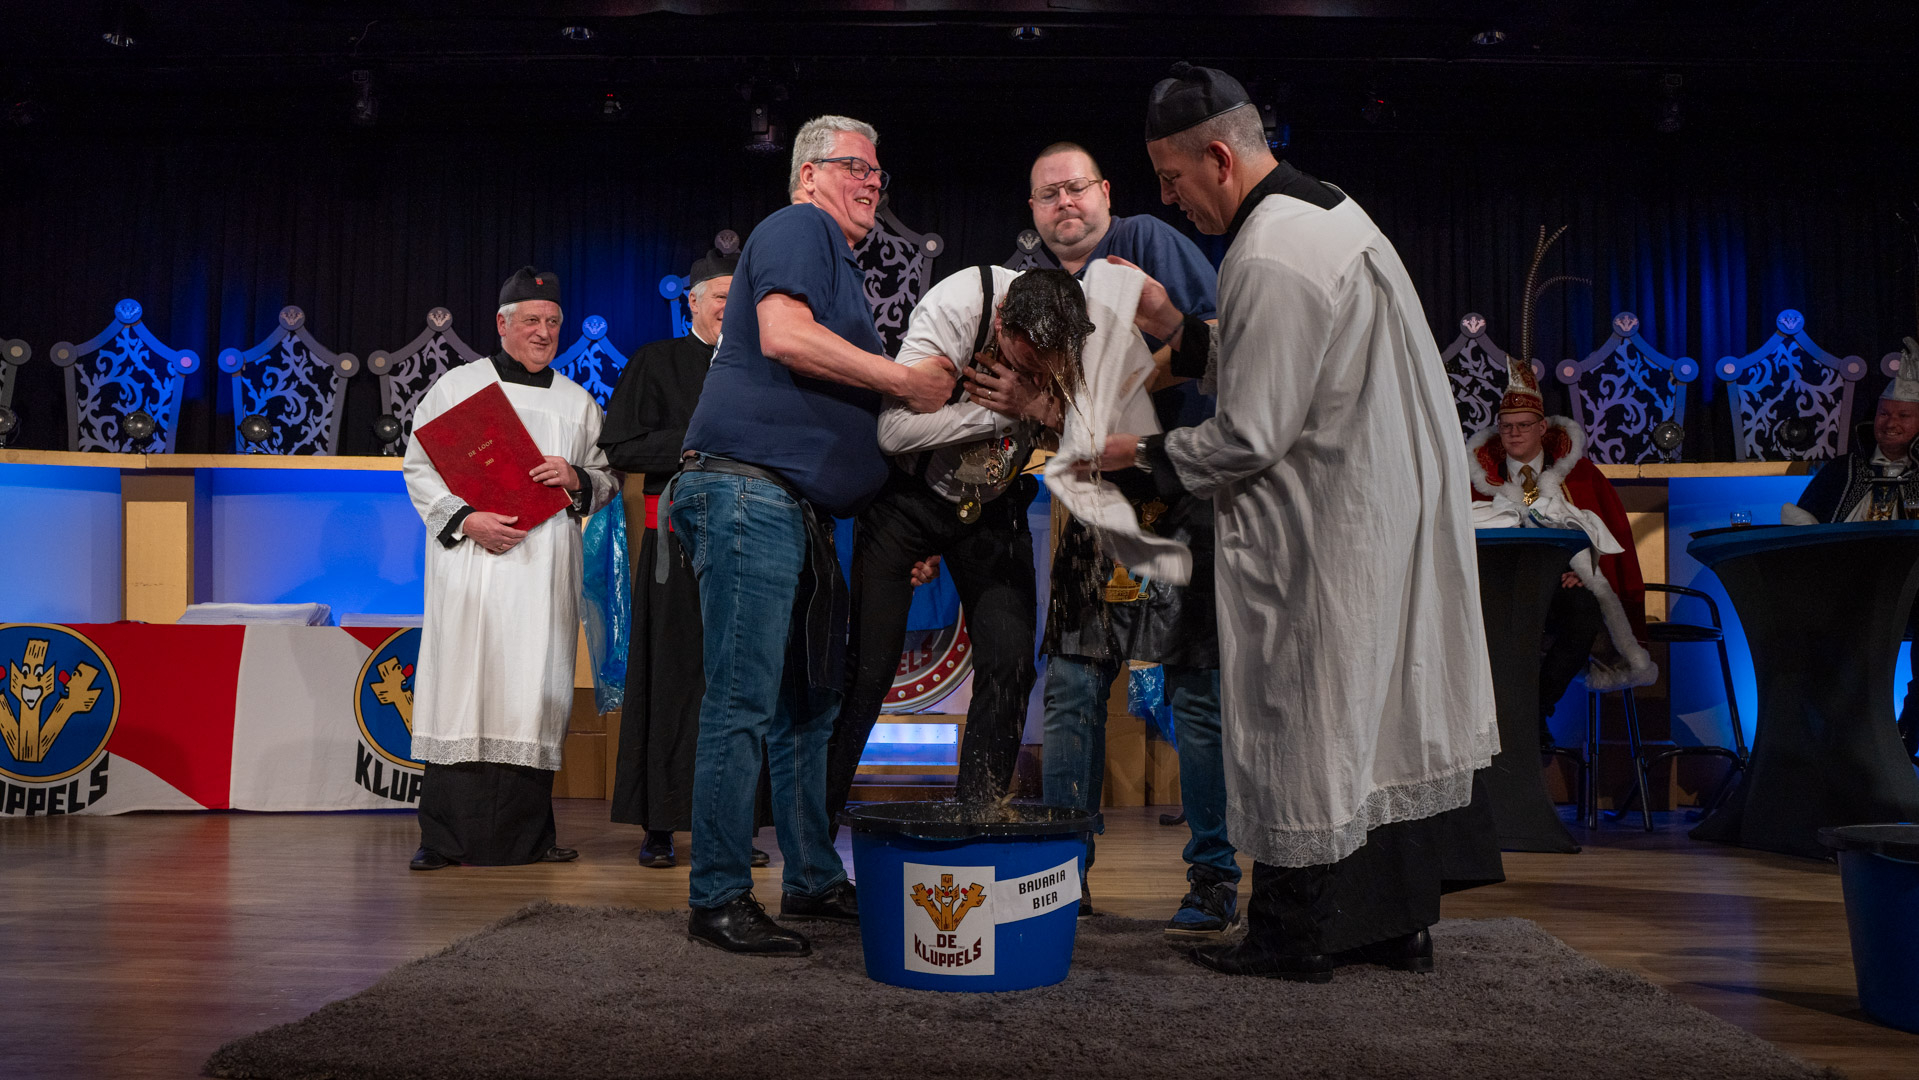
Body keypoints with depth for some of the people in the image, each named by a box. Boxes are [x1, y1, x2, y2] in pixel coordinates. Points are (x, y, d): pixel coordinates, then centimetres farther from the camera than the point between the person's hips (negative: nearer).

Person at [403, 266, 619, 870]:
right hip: (470, 557, -2)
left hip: (546, 565, 2)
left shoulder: (578, 401, 18)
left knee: (535, 689, -1)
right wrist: (467, 520, -9)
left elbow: (607, 481, 18)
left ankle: (528, 835, 5)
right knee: (462, 687, -8)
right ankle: (445, 837, -2)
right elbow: (419, 467, 6)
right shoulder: (457, 386, 11)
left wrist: (577, 479, -5)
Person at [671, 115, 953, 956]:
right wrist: (905, 379, -11)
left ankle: (813, 880, 21)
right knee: (743, 703, -9)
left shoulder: (837, 263, 29)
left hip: (800, 509, 11)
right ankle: (718, 899, -3)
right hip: (751, 491, -10)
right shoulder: (798, 228, 0)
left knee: (808, 703, 12)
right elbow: (785, 336, -18)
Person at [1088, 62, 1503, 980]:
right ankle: (1399, 922, 27)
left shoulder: (1267, 260, -21)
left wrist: (1144, 454, -6)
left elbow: (1250, 436, -21)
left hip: (1320, 536, -10)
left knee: (1299, 727, 2)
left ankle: (1293, 937, 15)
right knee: (1387, 714, 15)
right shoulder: (1331, 211, 11)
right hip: (1398, 517, 10)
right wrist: (1180, 332, 11)